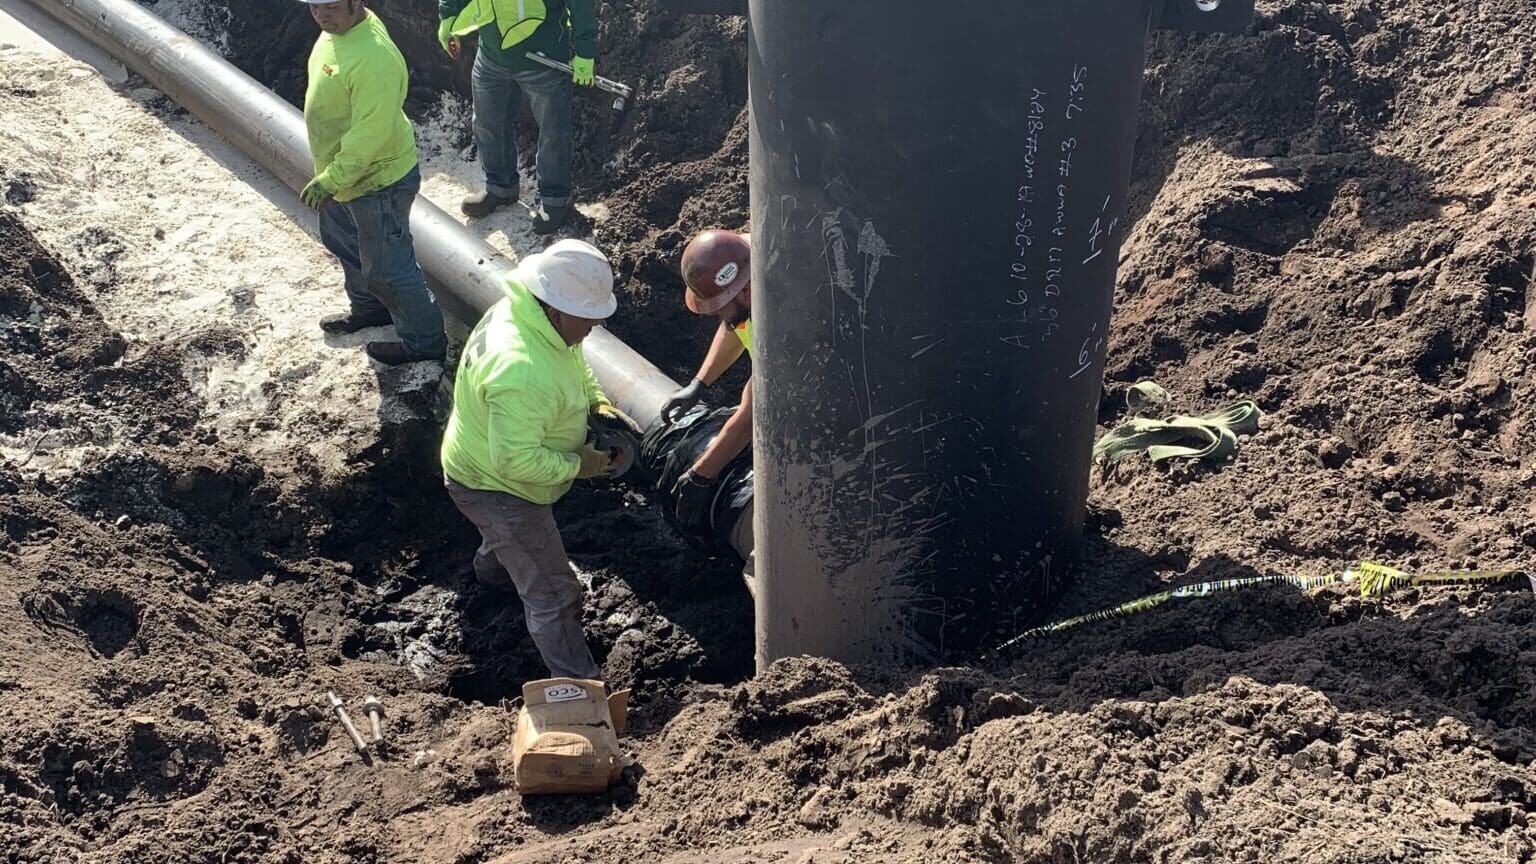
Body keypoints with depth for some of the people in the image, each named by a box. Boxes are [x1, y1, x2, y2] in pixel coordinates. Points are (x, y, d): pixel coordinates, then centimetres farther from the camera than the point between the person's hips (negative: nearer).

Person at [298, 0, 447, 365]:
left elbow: (369, 136, -32)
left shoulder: (373, 58, -34)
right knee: (342, 242, 29)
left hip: (377, 181, -10)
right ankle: (368, 307, 53)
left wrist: (330, 180, -26)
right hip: (341, 172, 10)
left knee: (387, 269, 5)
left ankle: (424, 341, 25)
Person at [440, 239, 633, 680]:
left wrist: (596, 401, -6)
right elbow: (517, 461, -38)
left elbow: (575, 364, 9)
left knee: (516, 533, 42)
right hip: (494, 488, -10)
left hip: (490, 468, 10)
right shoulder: (523, 372, -43)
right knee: (554, 597, -2)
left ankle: (492, 568, 73)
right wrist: (578, 464, -26)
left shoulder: (531, 314, -12)